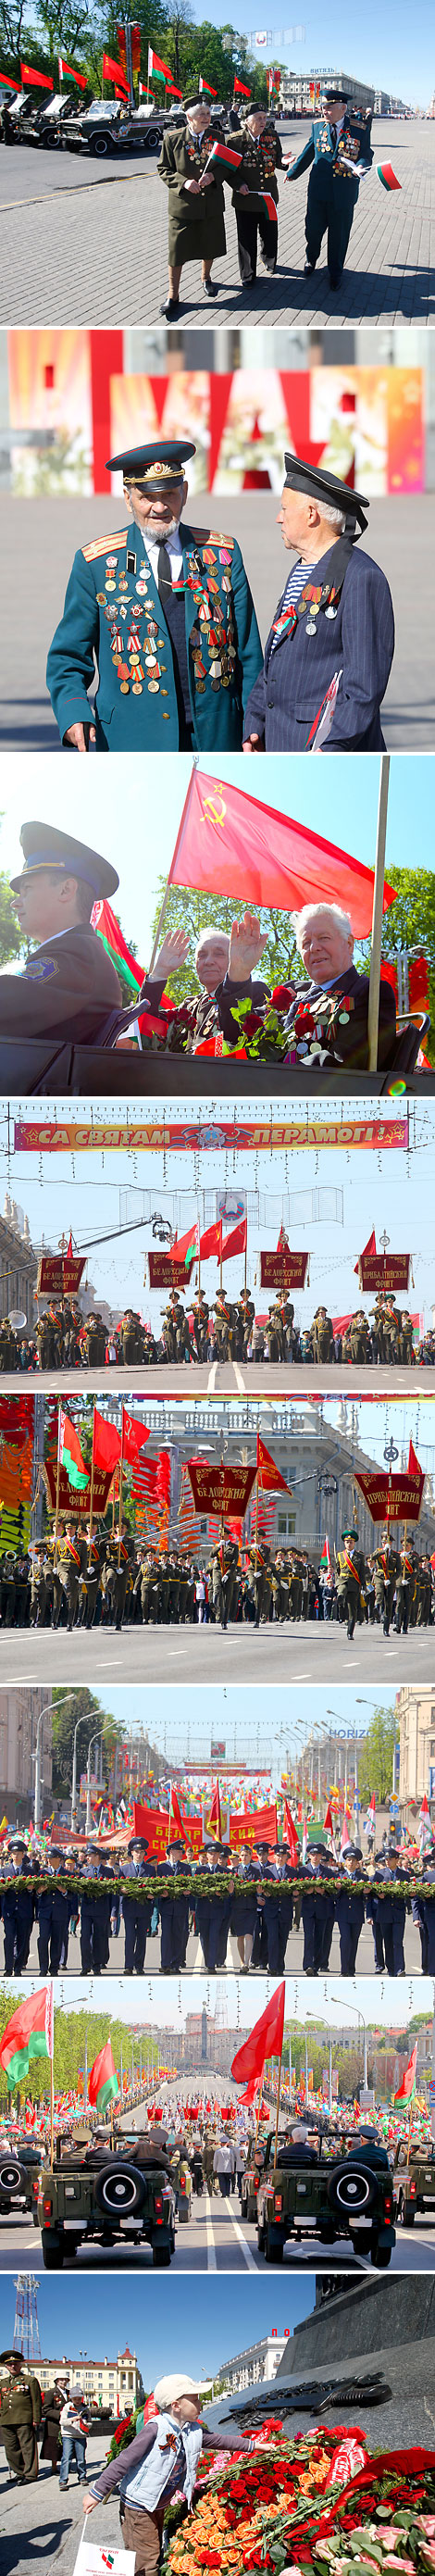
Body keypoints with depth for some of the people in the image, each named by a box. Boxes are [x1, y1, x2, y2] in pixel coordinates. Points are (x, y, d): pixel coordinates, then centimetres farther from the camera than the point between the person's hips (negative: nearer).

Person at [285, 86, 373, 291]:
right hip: (318, 189, 2)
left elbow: (366, 155, -4)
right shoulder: (318, 125, 0)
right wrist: (292, 172, 17)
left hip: (344, 193, -2)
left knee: (339, 236, 9)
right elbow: (308, 152, 12)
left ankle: (335, 273, 28)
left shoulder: (359, 129, -8)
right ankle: (311, 259, 41)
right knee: (313, 230, 11)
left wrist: (360, 167, -26)